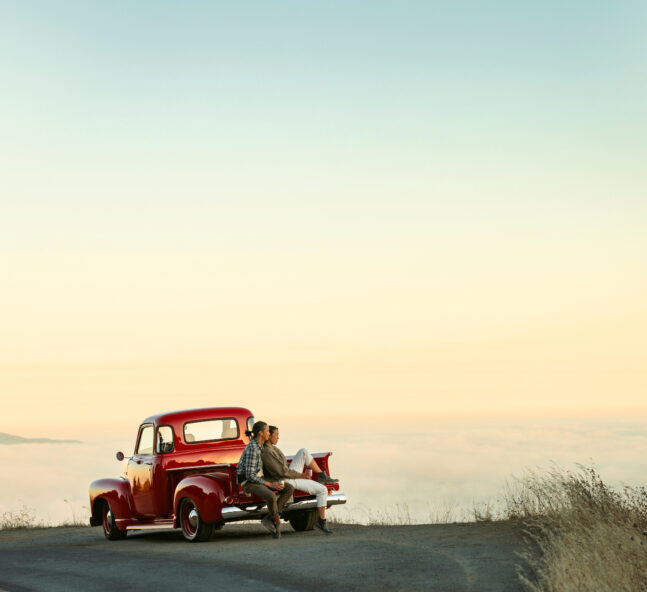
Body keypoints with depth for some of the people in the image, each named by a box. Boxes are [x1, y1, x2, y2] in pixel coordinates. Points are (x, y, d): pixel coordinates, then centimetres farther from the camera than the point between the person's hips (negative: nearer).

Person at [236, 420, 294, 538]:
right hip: (249, 483, -9)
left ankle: (269, 519, -6)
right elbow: (249, 475, -25)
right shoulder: (252, 449, -23)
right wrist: (270, 485, -21)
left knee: (290, 489, -6)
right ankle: (276, 521, -7)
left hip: (258, 479, 9)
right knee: (271, 496, -38)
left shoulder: (258, 445, 7)